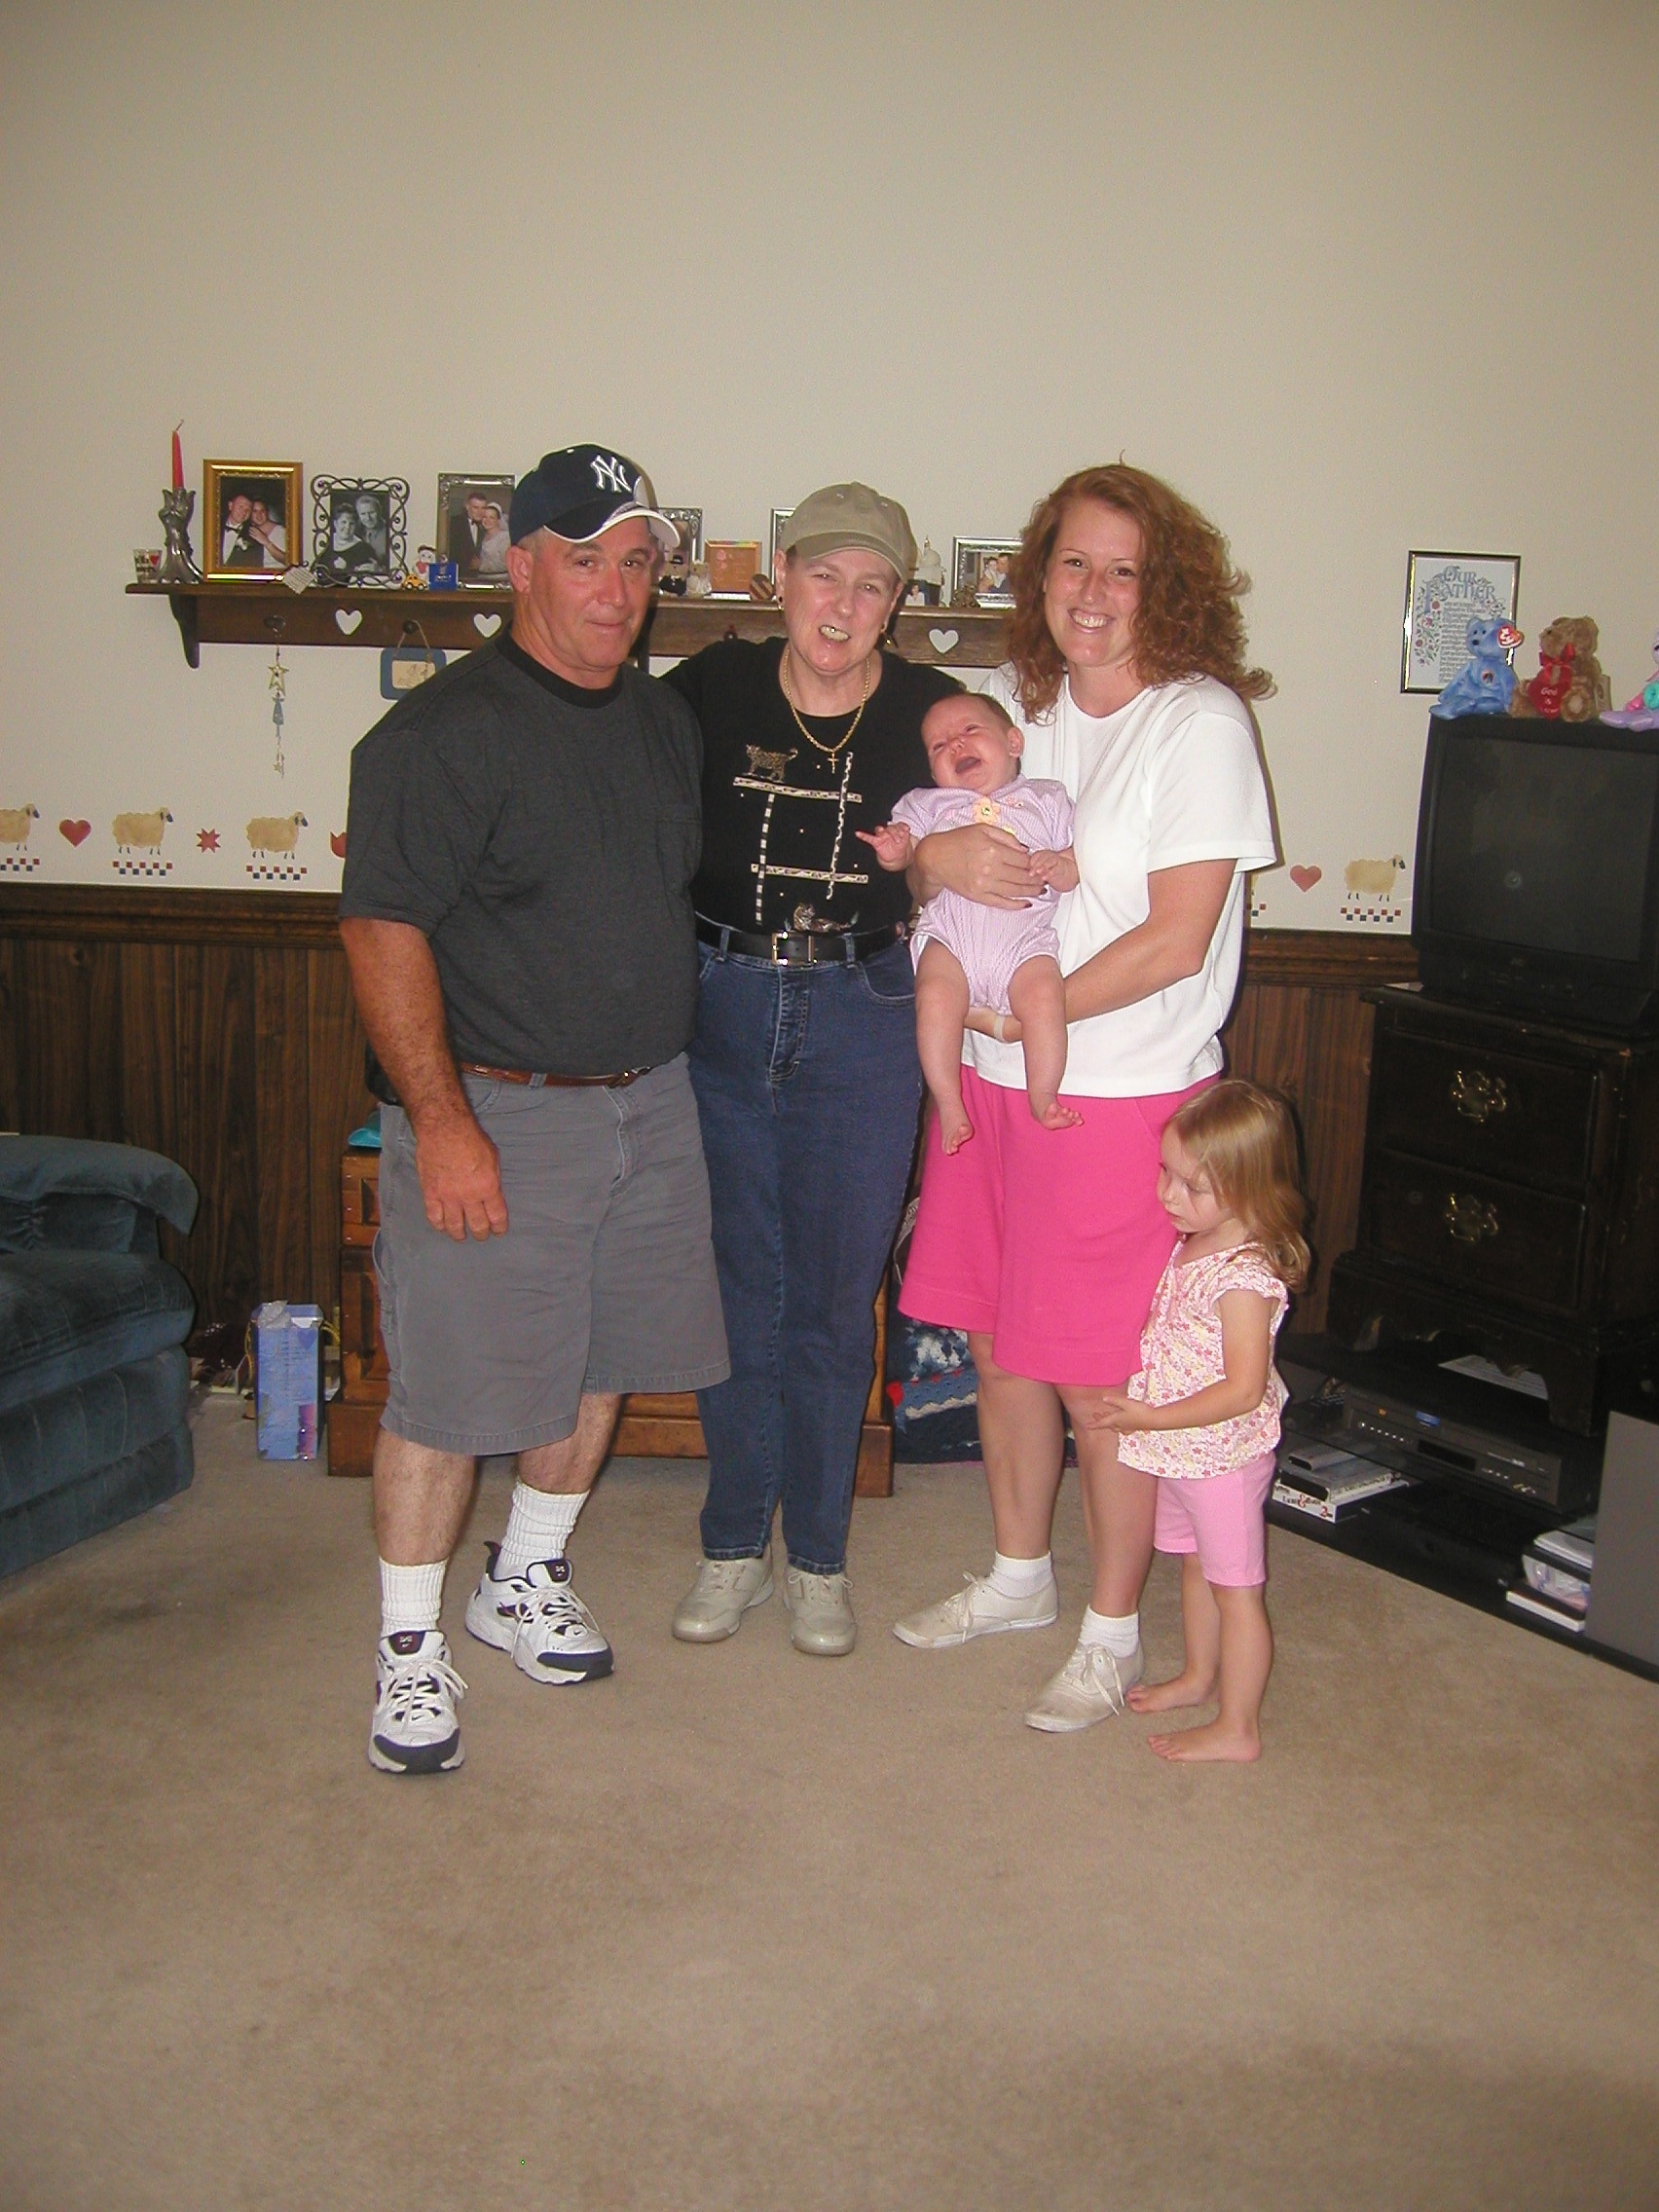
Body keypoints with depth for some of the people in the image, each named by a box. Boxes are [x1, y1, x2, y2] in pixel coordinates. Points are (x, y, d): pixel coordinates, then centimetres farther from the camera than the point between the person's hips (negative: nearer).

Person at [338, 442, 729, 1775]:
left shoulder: (666, 723, 11)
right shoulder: (443, 734, -12)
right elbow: (382, 929, -17)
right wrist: (440, 1119, -22)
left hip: (650, 1104, 7)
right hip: (499, 1115, -7)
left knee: (601, 1363, 15)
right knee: (452, 1390, -1)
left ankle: (525, 1581, 36)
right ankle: (410, 1646, 17)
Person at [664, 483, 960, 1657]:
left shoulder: (931, 710, -1)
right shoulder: (711, 690, -2)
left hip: (862, 1021, 0)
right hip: (720, 1007, 1)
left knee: (834, 1297, 7)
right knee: (735, 1286, 9)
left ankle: (818, 1555, 23)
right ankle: (734, 1544, 25)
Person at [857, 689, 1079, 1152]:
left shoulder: (1045, 800, 20)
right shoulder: (929, 804, 24)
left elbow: (1076, 864, 15)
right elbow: (904, 850, 15)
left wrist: (1058, 867, -8)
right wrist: (894, 851, -8)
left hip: (1024, 936, 0)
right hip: (948, 931, 1)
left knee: (1044, 997, -26)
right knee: (935, 997, -26)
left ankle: (1044, 1097, -10)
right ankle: (948, 1102, -14)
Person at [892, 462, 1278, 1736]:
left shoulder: (1199, 723, -11)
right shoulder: (1011, 702, 8)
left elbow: (1176, 941, -16)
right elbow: (927, 861, 13)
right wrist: (939, 854, -11)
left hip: (1124, 1095, -6)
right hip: (991, 1086, 6)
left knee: (1101, 1386, 2)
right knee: (1003, 1350, 16)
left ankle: (1114, 1633, 22)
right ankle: (1020, 1577, 37)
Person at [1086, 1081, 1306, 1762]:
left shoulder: (1246, 1277, -27)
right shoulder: (1190, 1245, 0)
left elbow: (1243, 1390, -29)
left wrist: (1153, 1418, -27)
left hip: (1223, 1456, -9)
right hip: (1182, 1451, 9)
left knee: (1234, 1589, 5)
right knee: (1196, 1566, 25)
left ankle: (1237, 1730, 18)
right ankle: (1199, 1676, 45)